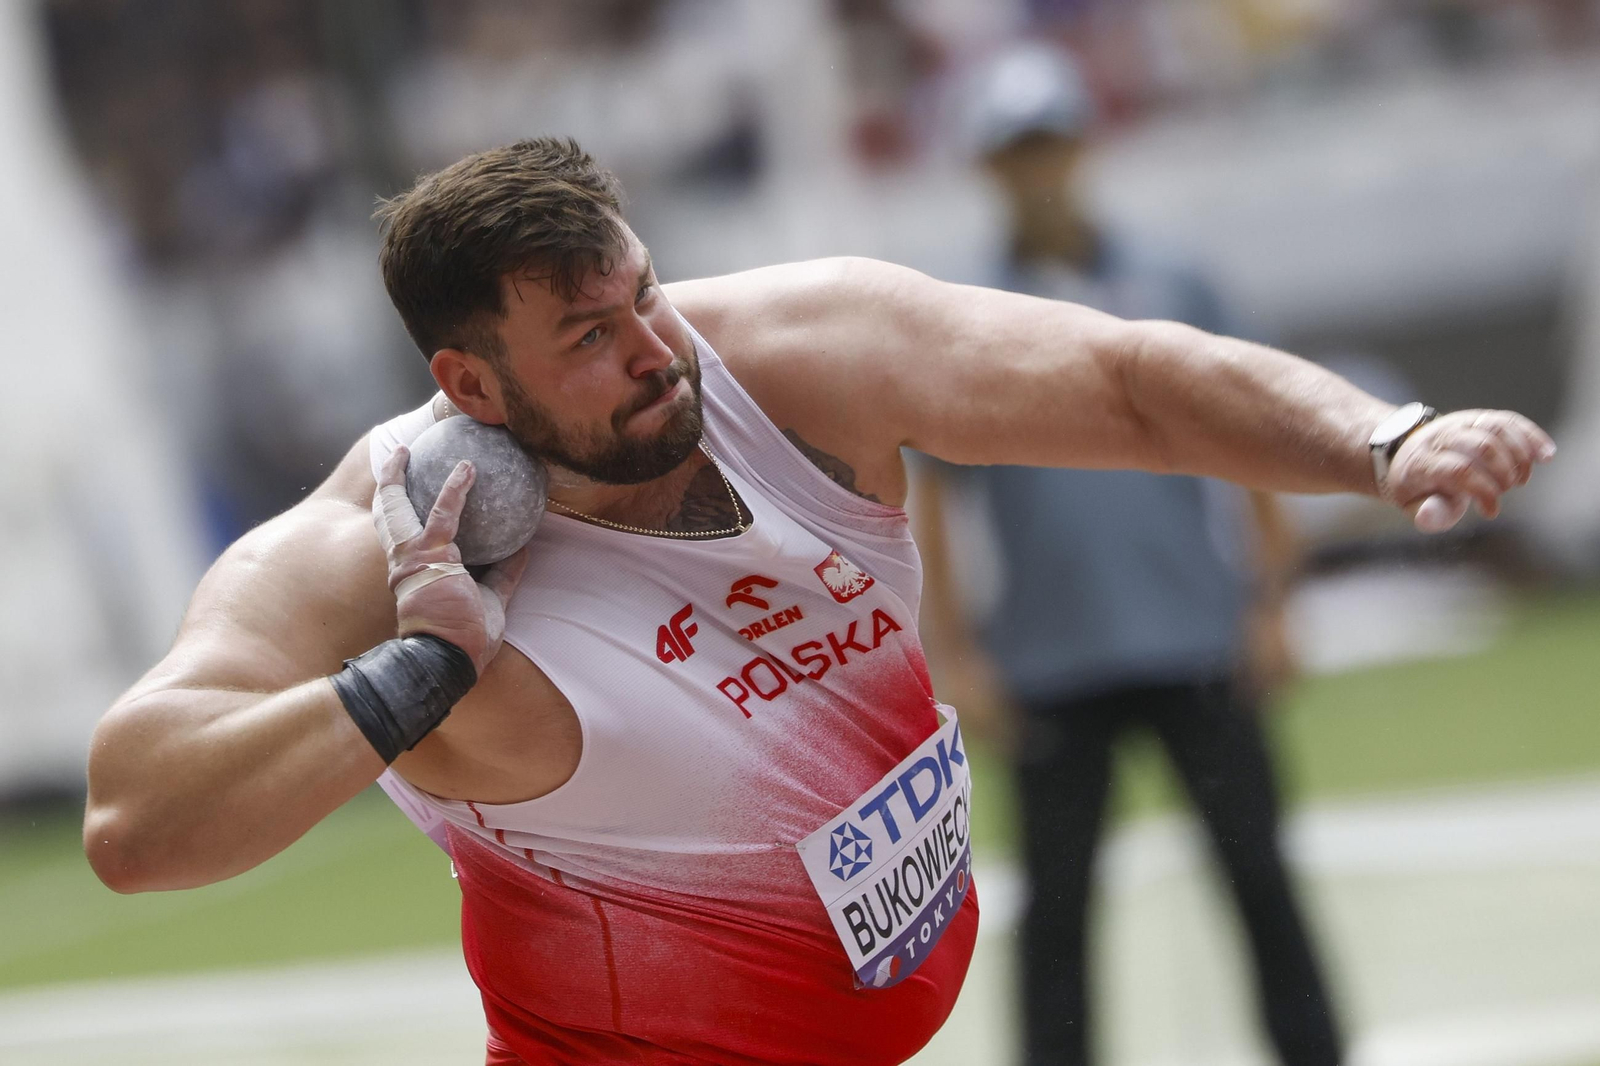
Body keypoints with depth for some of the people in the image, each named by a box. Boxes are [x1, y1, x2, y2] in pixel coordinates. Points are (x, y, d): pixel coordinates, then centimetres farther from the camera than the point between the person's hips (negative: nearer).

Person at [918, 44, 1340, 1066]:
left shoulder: (1174, 292, 5)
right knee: (1056, 909, 3)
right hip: (1052, 666, 0)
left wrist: (1269, 602, 0)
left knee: (1258, 875, 2)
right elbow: (934, 505, 5)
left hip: (1198, 647, 0)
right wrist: (959, 656, -1)